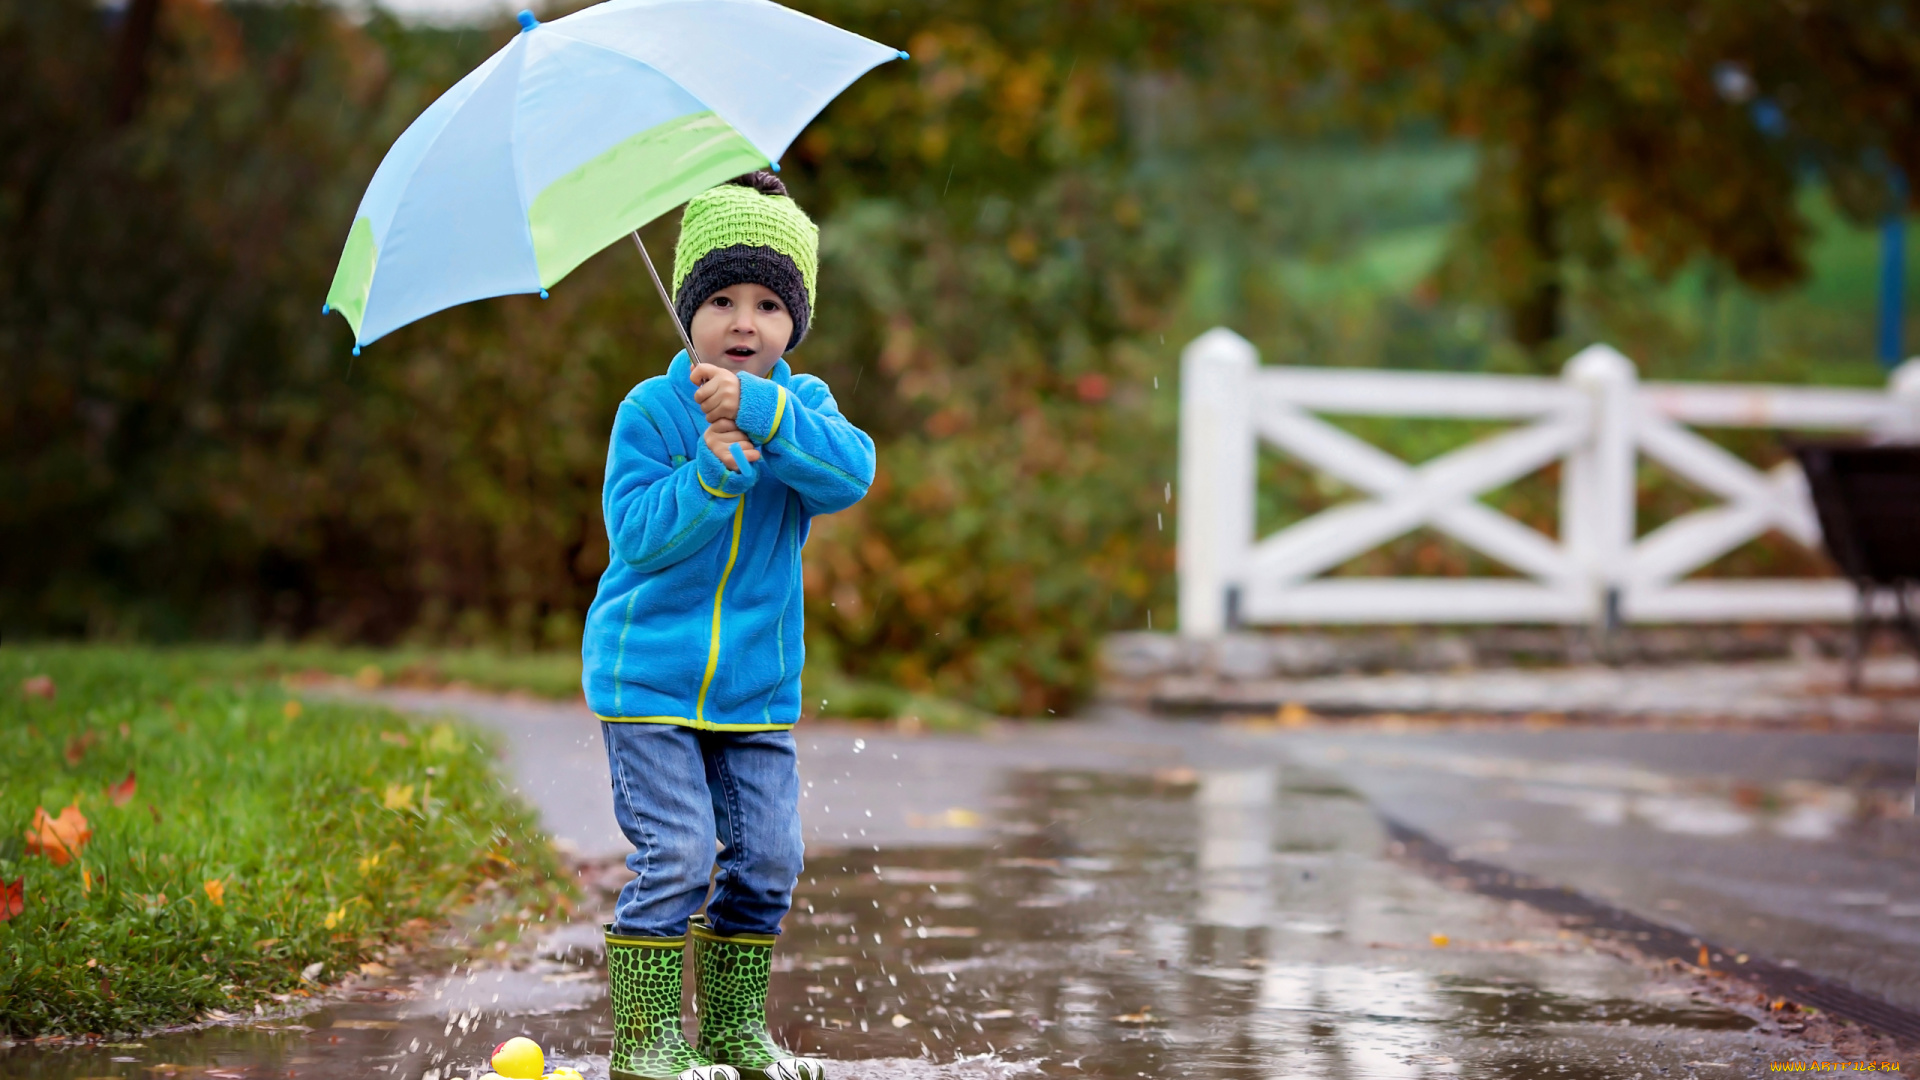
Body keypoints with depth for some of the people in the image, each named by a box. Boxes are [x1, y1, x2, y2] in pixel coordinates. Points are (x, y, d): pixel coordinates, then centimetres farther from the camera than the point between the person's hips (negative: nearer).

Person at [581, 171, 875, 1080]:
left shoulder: (801, 407, 1)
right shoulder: (649, 410, -7)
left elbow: (852, 474, -20)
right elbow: (636, 534, -16)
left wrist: (762, 411, -32)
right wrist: (712, 470, -28)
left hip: (758, 683, 4)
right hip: (648, 675, -4)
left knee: (767, 854, 4)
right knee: (675, 854, -11)